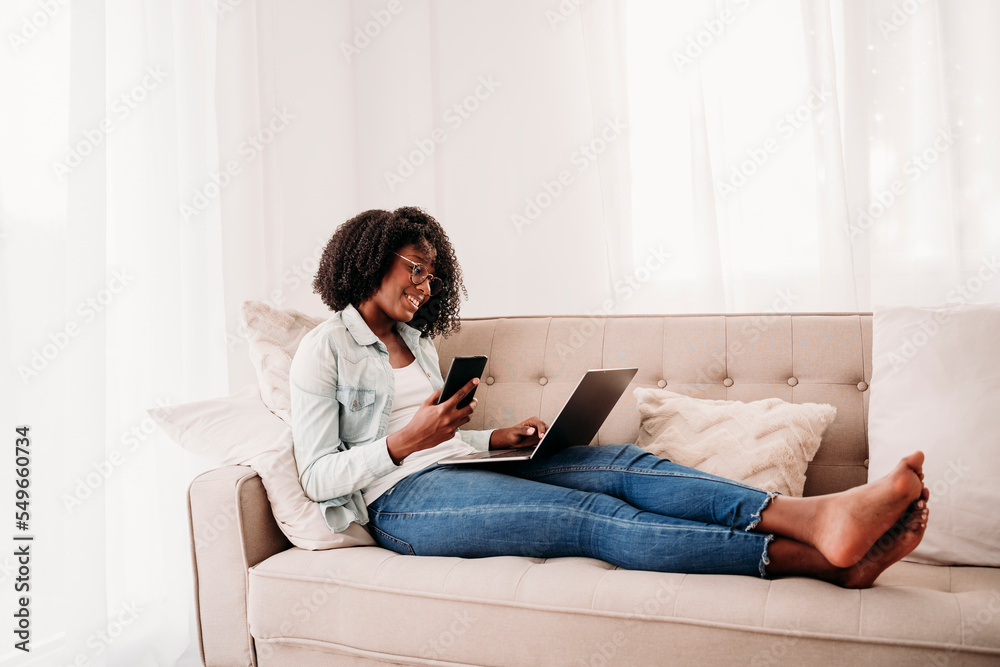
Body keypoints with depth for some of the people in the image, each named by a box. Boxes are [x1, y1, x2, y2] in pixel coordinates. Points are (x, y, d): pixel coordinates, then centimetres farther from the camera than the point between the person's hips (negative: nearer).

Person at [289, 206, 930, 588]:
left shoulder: (418, 341, 23)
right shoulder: (324, 349, 0)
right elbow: (319, 477, -6)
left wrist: (498, 439, 5)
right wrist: (403, 442, -19)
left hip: (464, 471, 7)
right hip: (404, 498, -7)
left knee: (626, 463, -18)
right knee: (597, 518, -28)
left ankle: (822, 518, -34)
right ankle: (825, 559, -38)